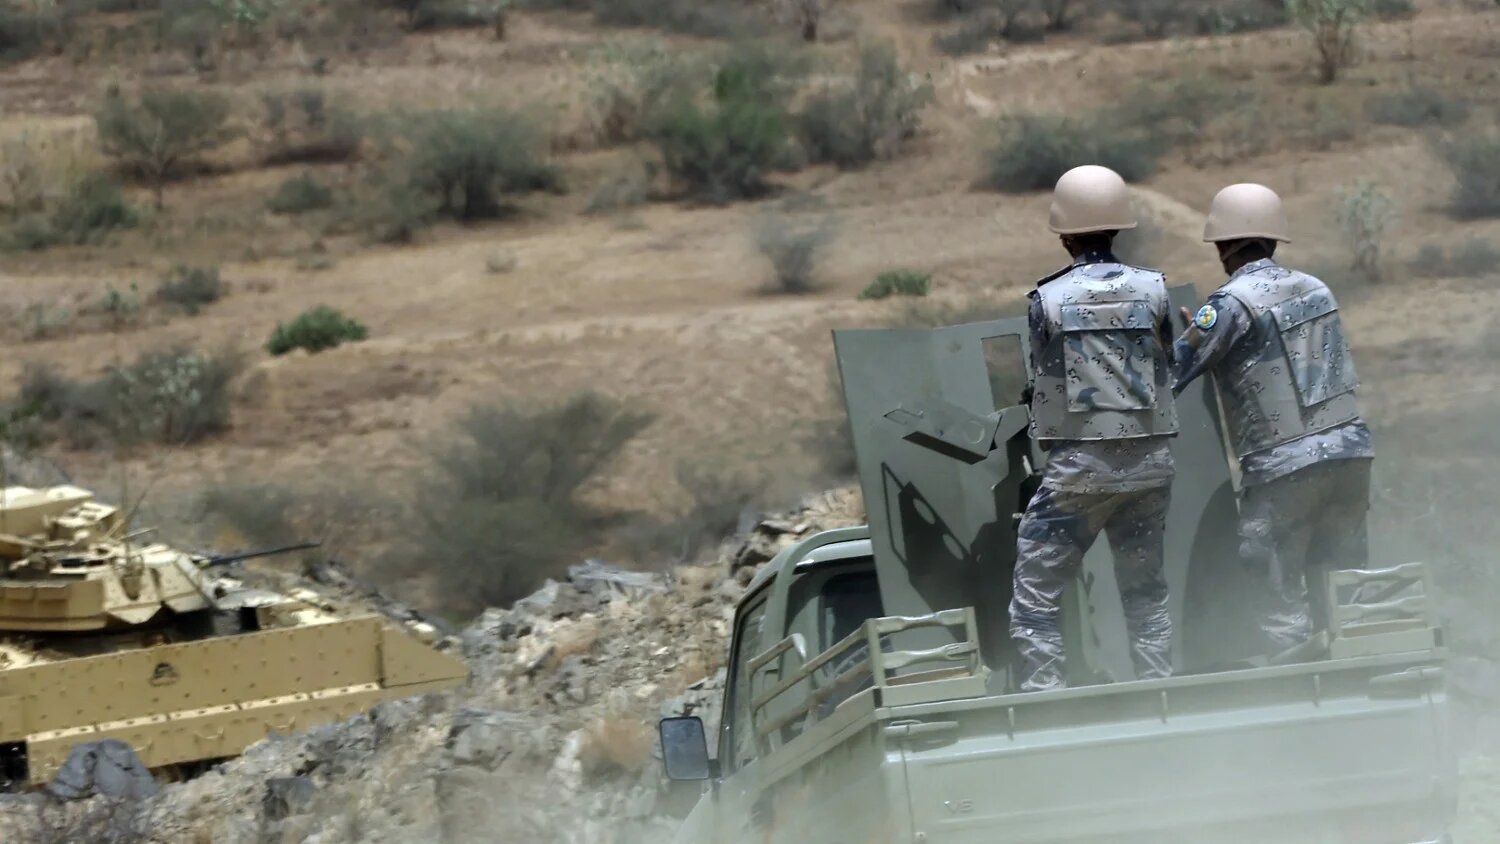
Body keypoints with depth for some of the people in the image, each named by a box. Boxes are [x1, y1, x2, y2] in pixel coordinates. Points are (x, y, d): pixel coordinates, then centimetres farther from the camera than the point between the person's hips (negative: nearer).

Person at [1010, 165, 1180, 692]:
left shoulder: (1049, 299, -6)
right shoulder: (1153, 290, 0)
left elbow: (1041, 384, 0)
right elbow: (1168, 372, 7)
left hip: (1078, 468, -3)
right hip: (1149, 464, 4)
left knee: (1035, 599, 1)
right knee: (1145, 594, 15)